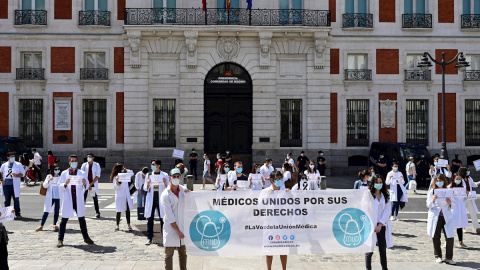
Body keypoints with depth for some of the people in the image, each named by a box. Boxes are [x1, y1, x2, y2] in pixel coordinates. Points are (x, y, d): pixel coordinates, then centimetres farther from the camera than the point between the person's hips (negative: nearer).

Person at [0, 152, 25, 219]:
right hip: (6, 184, 2)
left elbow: (23, 173, 3)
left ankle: (17, 214, 1)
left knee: (16, 199, -3)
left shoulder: (18, 165, 6)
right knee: (7, 199, 8)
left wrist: (16, 175, -15)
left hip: (15, 185, -2)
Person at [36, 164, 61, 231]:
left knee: (57, 211, 6)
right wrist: (48, 180, -19)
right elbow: (44, 186, -3)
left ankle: (55, 224, 18)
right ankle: (41, 225, 3)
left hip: (58, 197, 1)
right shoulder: (49, 176, 3)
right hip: (50, 197, -1)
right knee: (46, 211, 0)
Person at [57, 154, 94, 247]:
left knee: (82, 219, 8)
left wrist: (85, 184, -19)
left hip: (78, 200, 1)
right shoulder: (64, 173, 4)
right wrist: (65, 184, -21)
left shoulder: (82, 173, 8)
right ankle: (60, 239, 5)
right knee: (64, 220, 0)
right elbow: (60, 186, 0)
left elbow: (84, 188, 5)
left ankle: (86, 237, 16)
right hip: (67, 200, -1)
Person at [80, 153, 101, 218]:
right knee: (83, 198, -3)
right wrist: (87, 185, -12)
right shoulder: (84, 165, 3)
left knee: (95, 199, 4)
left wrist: (91, 184, -15)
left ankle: (97, 212, 10)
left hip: (93, 184, -1)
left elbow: (97, 176, -6)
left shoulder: (97, 165, 0)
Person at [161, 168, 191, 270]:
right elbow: (169, 216, -13)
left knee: (183, 252, 14)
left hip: (182, 226, 4)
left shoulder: (184, 190, 4)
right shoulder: (165, 195, -10)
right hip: (171, 227, -4)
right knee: (169, 254, 3)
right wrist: (177, 231, -15)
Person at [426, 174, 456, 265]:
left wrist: (450, 203, -15)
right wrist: (433, 200, -20)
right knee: (436, 238, 3)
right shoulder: (431, 192, 3)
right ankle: (438, 256, 16)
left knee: (450, 238, -7)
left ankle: (448, 258, 1)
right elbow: (428, 205, 0)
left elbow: (453, 206, 7)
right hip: (435, 217, -1)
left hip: (447, 217, 1)